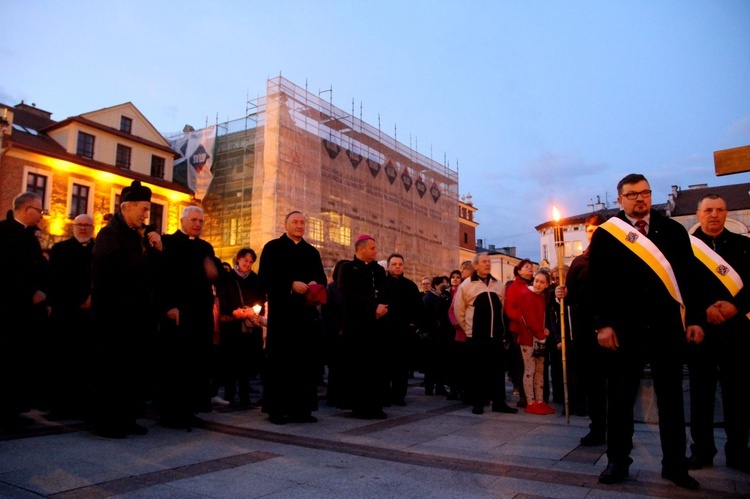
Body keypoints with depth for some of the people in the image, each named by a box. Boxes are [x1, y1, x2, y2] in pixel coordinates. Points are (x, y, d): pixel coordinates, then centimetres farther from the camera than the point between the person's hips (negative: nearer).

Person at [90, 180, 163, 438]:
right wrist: (146, 253, -8)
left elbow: (156, 269, 17)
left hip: (139, 313, 8)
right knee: (113, 369, -1)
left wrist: (158, 249, -1)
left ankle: (127, 417, 19)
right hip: (116, 313, -8)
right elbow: (117, 267, -23)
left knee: (137, 368, 9)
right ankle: (107, 421, 9)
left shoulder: (142, 235, 17)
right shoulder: (110, 233, -6)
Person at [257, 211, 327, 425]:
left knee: (306, 359, 3)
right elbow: (265, 277, -6)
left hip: (307, 311, 4)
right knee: (279, 359, -1)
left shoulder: (312, 252, 19)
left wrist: (315, 284, -11)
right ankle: (276, 408, 5)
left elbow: (321, 278, 13)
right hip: (281, 310, -4)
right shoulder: (273, 247, 5)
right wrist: (291, 284, -17)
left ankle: (302, 408, 10)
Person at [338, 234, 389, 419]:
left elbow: (385, 294, 12)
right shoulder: (347, 268, 2)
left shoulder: (379, 269, 20)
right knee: (358, 367, -2)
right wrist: (373, 308, -14)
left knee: (377, 366, 2)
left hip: (377, 324, 5)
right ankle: (359, 407, 7)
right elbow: (350, 295, -10)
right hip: (356, 325, -5)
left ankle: (375, 406, 11)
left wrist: (382, 308, -10)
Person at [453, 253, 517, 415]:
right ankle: (477, 403, 12)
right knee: (476, 370, 2)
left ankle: (499, 402, 16)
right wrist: (468, 328, 4)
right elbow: (458, 311, 0)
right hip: (475, 337, -4)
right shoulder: (466, 285, -4)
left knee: (498, 369, 7)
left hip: (496, 335, 4)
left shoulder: (498, 285, 10)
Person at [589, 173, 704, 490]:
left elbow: (690, 276, 6)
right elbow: (598, 282, -3)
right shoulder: (605, 235, 1)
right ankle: (618, 461, 19)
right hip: (626, 329, -2)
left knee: (671, 397, 11)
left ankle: (674, 464, 24)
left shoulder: (673, 231, 8)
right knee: (620, 397, 7)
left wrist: (694, 318, 1)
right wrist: (603, 324, -9)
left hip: (668, 326, 2)